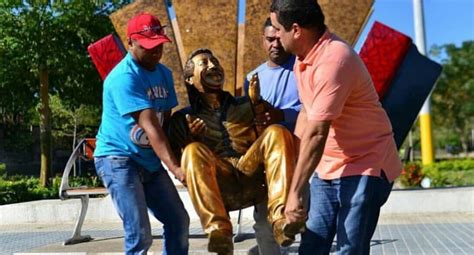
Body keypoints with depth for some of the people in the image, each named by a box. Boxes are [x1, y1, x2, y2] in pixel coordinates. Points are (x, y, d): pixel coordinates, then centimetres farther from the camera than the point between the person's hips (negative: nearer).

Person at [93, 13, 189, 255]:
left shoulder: (164, 73, 8)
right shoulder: (124, 77, -19)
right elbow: (150, 126, -28)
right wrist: (175, 168, -34)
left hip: (150, 162, 8)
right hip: (118, 159, -8)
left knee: (179, 221, 8)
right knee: (140, 235, -14)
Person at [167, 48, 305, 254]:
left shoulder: (245, 105, 23)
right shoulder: (183, 119, 17)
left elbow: (267, 133, 12)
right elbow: (177, 161, 9)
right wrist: (191, 138, -10)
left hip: (253, 178, 2)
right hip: (218, 188, -1)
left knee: (277, 132, -20)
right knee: (194, 151, -29)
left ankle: (280, 218, -35)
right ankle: (218, 231, -42)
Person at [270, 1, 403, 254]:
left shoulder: (333, 59, -24)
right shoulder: (302, 58, 5)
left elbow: (316, 134, -26)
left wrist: (294, 192, -24)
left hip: (364, 166, -8)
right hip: (327, 167, 9)